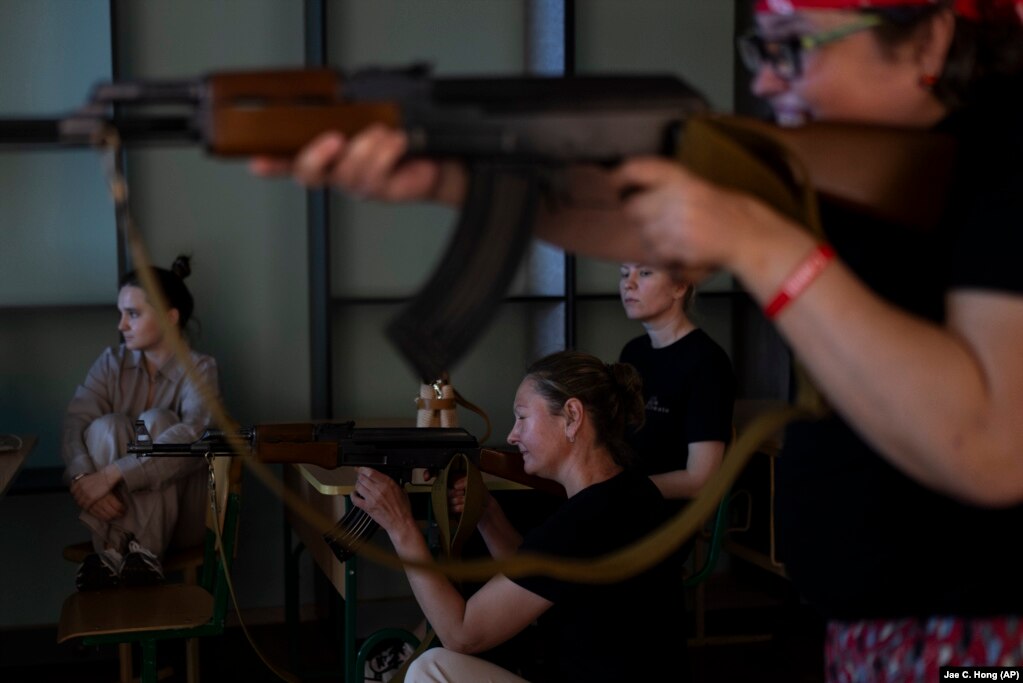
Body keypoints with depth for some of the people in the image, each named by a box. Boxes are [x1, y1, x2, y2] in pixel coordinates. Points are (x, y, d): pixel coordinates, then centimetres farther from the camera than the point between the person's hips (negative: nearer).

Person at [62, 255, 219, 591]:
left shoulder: (199, 369, -8)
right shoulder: (112, 362, 3)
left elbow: (192, 435, -27)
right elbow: (75, 422, -12)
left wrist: (111, 475, -35)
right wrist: (83, 477, -33)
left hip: (178, 513, -2)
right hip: (117, 510, 3)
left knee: (155, 421, -25)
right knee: (107, 426, -23)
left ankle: (144, 550, -32)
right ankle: (109, 551, -33)